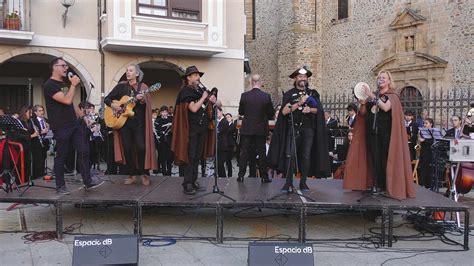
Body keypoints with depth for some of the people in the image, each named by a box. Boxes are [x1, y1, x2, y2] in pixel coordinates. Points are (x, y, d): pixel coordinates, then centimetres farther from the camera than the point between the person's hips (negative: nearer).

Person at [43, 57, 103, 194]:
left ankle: (88, 182, 6)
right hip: (61, 128, -8)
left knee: (84, 151, 2)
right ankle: (60, 186, 13)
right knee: (61, 156, 1)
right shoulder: (49, 85, -11)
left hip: (74, 124, 8)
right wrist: (74, 84, -15)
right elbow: (67, 100, -23)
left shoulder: (63, 83, 17)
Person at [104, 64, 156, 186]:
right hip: (123, 122, 3)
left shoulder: (143, 87, 4)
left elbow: (147, 106, -4)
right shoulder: (121, 86, 10)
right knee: (127, 148, 2)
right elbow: (107, 99, 13)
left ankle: (144, 174, 5)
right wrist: (112, 104, -7)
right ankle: (132, 175, 13)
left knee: (141, 147, -9)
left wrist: (142, 100, -25)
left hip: (139, 122, -2)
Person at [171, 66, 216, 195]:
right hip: (191, 128, -7)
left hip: (202, 128, 7)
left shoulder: (200, 90, 13)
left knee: (197, 156, 10)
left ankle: (194, 181, 18)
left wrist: (212, 101, 0)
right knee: (190, 156, -7)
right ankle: (187, 184, -4)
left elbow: (206, 108, 20)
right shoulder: (186, 91, -8)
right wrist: (203, 97, -11)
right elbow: (194, 108, -21)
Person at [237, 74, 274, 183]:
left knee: (244, 152, 7)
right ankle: (264, 177, 12)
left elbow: (240, 112, 2)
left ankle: (241, 176, 8)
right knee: (261, 153, 8)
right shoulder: (266, 96, -8)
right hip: (261, 129, 0)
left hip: (247, 129, 0)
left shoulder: (244, 95, -8)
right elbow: (271, 113, -1)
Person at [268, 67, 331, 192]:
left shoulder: (313, 93, 14)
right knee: (290, 154, -10)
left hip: (308, 129, 2)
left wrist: (310, 109, -9)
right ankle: (289, 183, -5)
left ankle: (303, 182, 11)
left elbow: (319, 109, 12)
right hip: (293, 128, -2)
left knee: (306, 156, 3)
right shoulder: (289, 94, 7)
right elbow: (284, 111, -4)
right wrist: (299, 103, -11)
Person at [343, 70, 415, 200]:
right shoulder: (373, 96, 16)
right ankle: (377, 185, 8)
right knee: (374, 159, 1)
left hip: (385, 132, -4)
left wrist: (372, 96, -18)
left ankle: (389, 186, 0)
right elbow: (362, 113, 11)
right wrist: (362, 103, -8)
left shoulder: (392, 96, 3)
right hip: (371, 132, 4)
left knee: (386, 158, -6)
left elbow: (386, 107, -18)